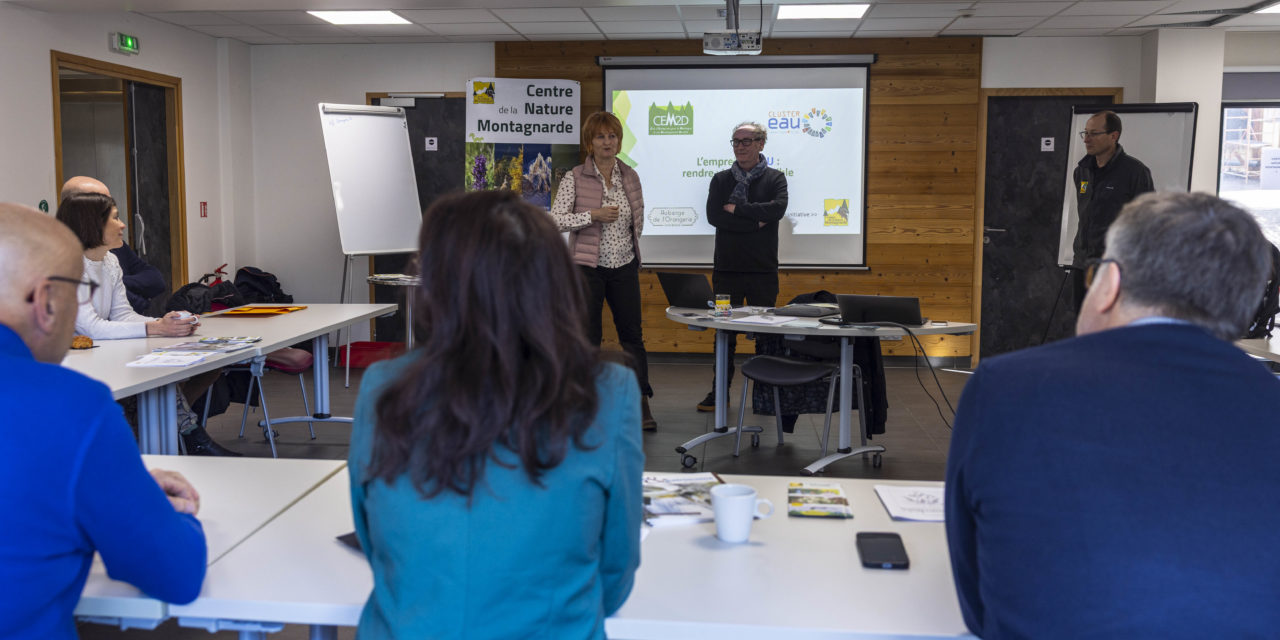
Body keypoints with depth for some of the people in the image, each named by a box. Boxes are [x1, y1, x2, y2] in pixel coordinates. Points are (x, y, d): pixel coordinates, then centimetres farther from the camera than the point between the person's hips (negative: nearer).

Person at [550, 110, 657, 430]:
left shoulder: (630, 176, 7)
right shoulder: (575, 178, -5)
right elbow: (556, 219, -11)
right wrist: (593, 216, -19)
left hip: (624, 266, 3)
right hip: (588, 266, -3)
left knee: (632, 334, 5)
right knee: (588, 336, 3)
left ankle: (641, 405, 13)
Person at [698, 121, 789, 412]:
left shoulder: (775, 178, 6)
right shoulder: (721, 180, 8)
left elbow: (777, 209, -14)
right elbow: (713, 216, -8)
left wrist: (737, 208, -11)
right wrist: (756, 223, -13)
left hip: (763, 269, -1)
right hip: (727, 268, 1)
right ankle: (719, 393, 13)